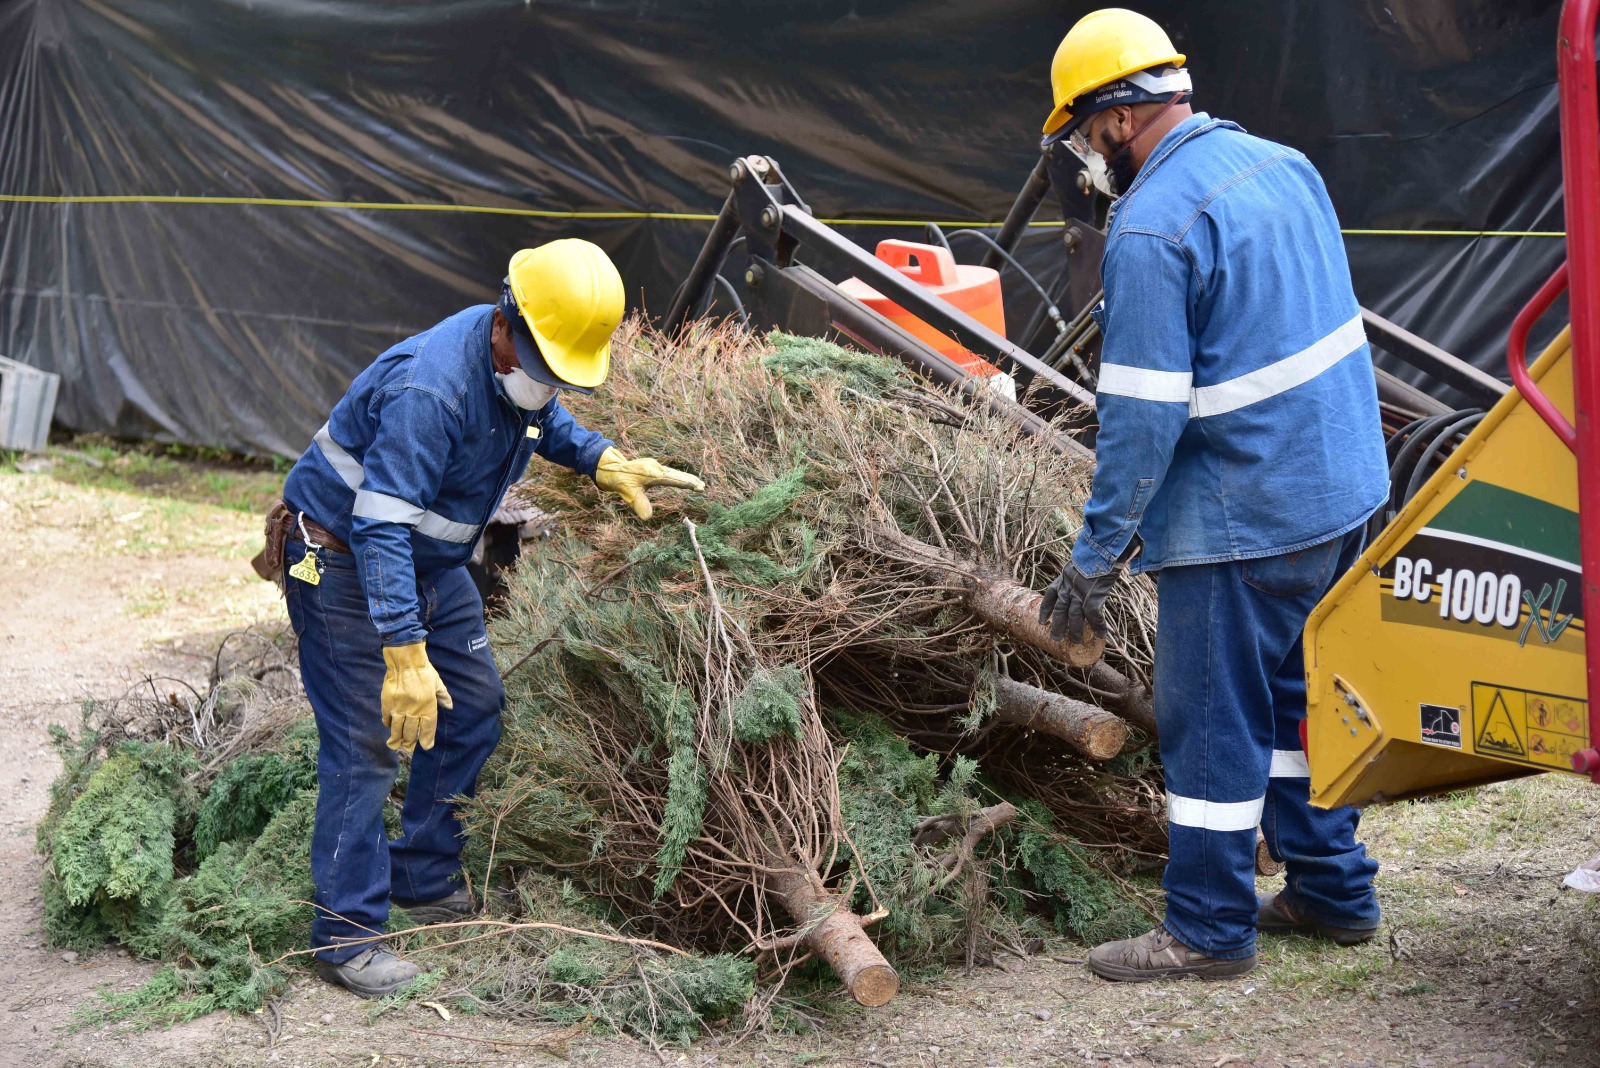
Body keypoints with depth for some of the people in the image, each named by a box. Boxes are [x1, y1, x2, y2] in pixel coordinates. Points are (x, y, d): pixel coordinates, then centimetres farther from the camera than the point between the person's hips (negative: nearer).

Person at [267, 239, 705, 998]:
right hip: (341, 562, -9)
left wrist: (604, 462, 0)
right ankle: (345, 936, -1)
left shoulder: (523, 365, -6)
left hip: (429, 562, 9)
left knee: (473, 709, 12)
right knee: (367, 748, -9)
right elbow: (380, 526, -38)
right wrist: (404, 653, -43)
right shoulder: (431, 388, -34)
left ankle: (425, 881, 26)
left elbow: (545, 420, 20)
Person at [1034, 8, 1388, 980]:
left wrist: (1095, 560, -13)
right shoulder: (1282, 164, 7)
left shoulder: (1150, 228, -20)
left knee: (1213, 719, 3)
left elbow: (1142, 414, -21)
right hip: (1344, 490, 9)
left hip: (1245, 517, -9)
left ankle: (1209, 930, 14)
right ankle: (1333, 890, 31)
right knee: (1297, 696, 21)